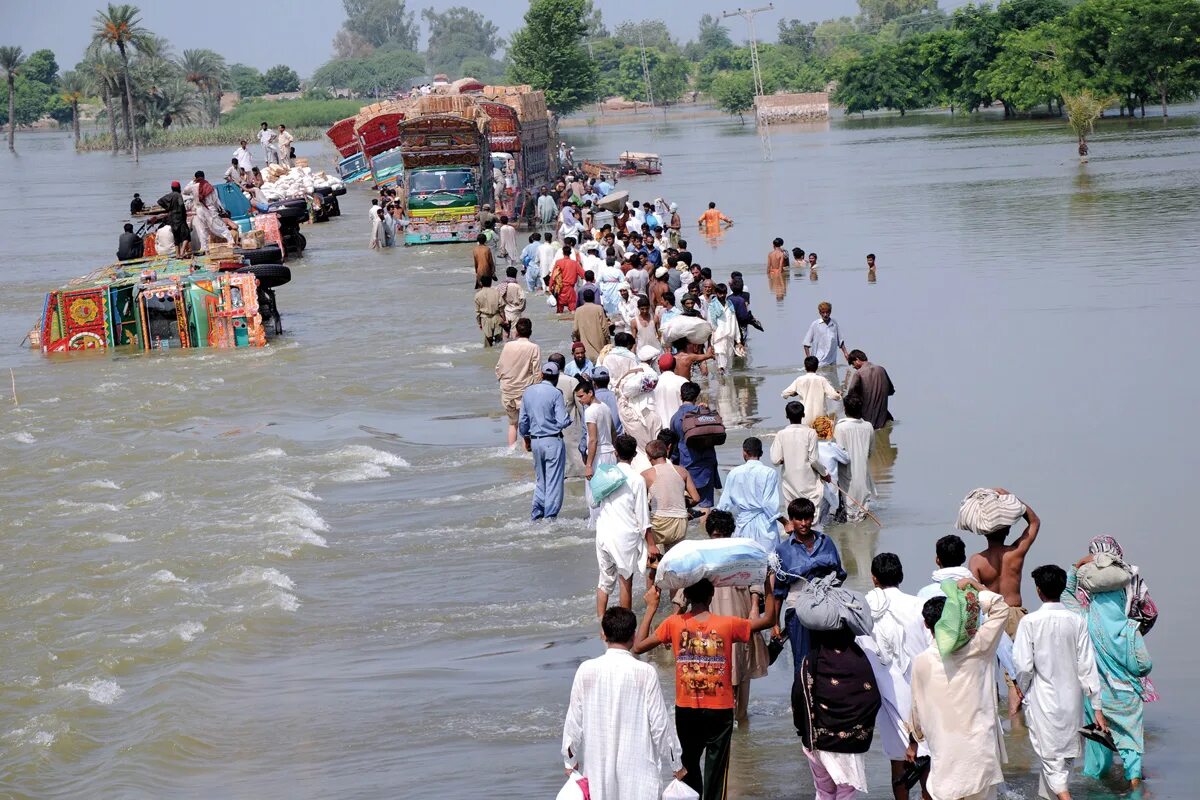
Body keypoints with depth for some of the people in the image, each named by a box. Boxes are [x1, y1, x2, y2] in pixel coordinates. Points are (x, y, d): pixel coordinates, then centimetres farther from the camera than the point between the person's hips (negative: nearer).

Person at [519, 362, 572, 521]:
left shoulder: (527, 392, 5)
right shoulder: (555, 393, -12)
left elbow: (522, 420, 11)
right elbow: (563, 422, -16)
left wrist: (526, 439, 24)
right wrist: (569, 418, 6)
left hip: (535, 441, 6)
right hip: (553, 441, -6)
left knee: (540, 480, 18)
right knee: (554, 481, 1)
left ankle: (536, 514, 16)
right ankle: (550, 516, 1)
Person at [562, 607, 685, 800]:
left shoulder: (587, 671, -5)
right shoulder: (645, 673, -10)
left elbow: (574, 720, 0)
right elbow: (660, 724, -7)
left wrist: (570, 759, 14)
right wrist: (676, 763, 6)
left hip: (598, 766, 2)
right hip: (637, 767, -2)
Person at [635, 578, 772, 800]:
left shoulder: (674, 624, -8)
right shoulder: (728, 625, -11)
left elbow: (638, 646, 1)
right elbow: (766, 620, 2)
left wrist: (651, 608, 7)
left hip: (686, 712, 1)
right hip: (720, 712, -1)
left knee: (689, 767, 19)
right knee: (716, 772, 5)